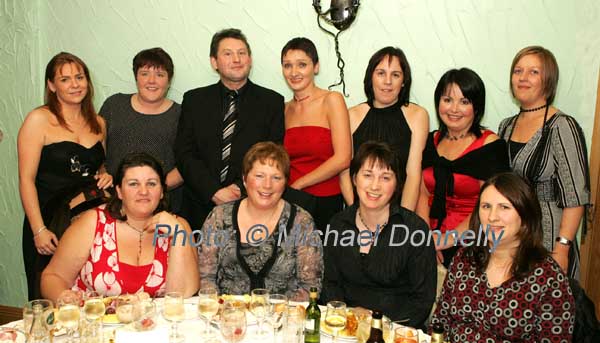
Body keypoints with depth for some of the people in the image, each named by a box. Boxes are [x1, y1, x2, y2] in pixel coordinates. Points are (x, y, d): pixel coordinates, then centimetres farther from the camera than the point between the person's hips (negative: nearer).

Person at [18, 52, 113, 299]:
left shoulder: (98, 123, 11)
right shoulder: (39, 120, -5)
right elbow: (27, 179, -9)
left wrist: (106, 177, 1)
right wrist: (38, 230, -14)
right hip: (50, 224, -4)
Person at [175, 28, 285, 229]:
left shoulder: (272, 102, 3)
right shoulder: (194, 100, 7)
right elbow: (184, 153, 0)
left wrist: (242, 188, -14)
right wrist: (213, 192, -12)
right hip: (202, 207, 1)